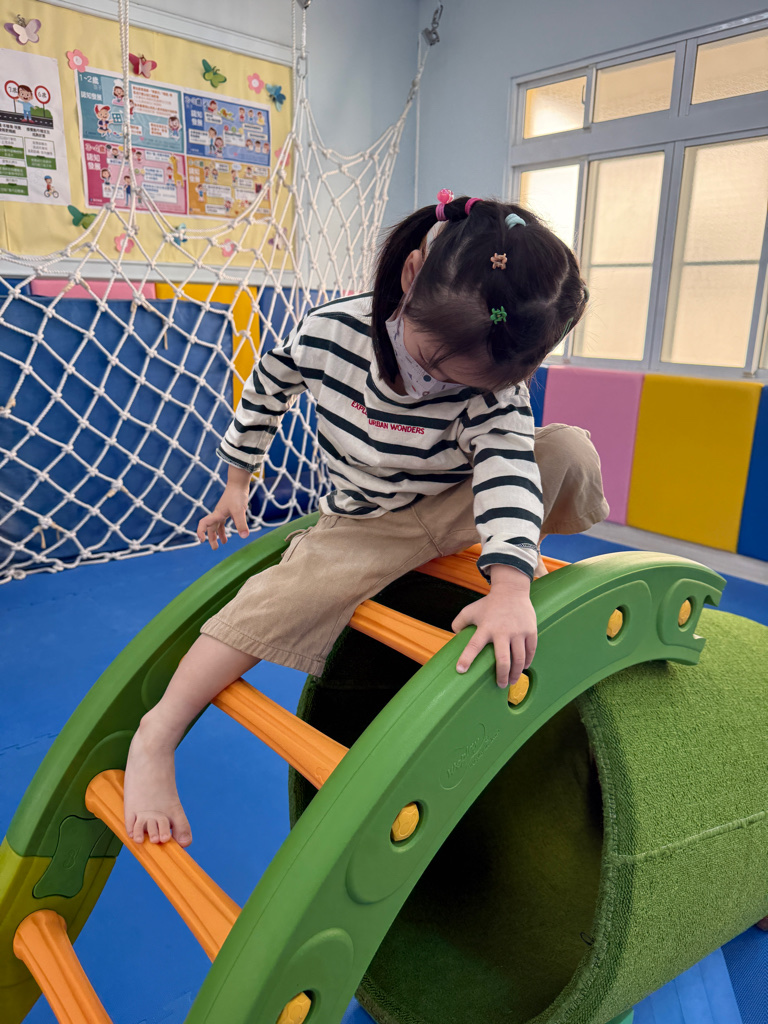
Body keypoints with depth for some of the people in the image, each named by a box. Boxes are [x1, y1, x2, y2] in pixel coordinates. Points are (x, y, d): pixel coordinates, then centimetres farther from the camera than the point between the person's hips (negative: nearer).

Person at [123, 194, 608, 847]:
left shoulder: (495, 382, -22)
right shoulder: (330, 332, -20)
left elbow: (506, 461, -35)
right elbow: (266, 390, -2)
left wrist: (509, 586, -51)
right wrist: (237, 482, 7)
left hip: (457, 507, 1)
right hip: (365, 525, 0)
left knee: (571, 449, -22)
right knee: (286, 595, -24)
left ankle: (530, 558, 2)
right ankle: (156, 734, -11)